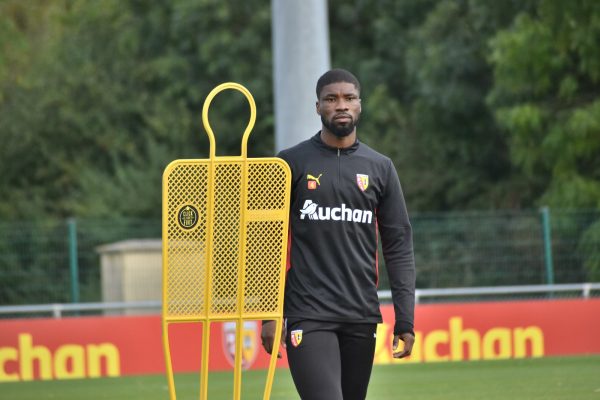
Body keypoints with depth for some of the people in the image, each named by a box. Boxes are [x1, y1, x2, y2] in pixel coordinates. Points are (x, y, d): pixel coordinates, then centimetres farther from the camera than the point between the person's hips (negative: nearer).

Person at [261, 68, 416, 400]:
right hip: (308, 316, -4)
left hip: (361, 317, 4)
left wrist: (405, 320, 2)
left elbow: (399, 246, 9)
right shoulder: (292, 164, 2)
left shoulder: (380, 168, 10)